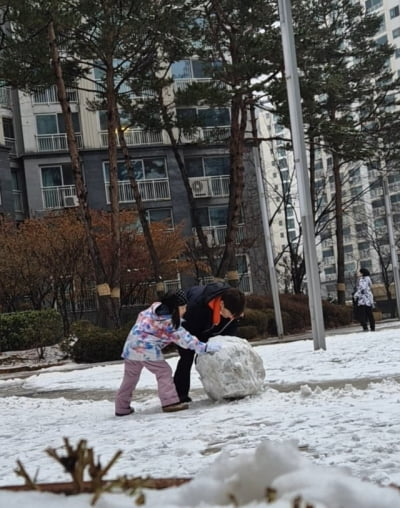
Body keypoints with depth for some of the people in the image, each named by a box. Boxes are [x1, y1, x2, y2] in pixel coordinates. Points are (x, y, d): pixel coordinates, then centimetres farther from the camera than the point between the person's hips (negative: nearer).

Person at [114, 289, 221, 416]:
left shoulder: (153, 308, 13)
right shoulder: (170, 323, -9)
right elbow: (185, 339, -10)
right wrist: (205, 347, -7)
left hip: (130, 348, 8)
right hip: (148, 350, -8)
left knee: (130, 377, 15)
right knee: (164, 372, 2)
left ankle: (122, 408, 21)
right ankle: (170, 402, -3)